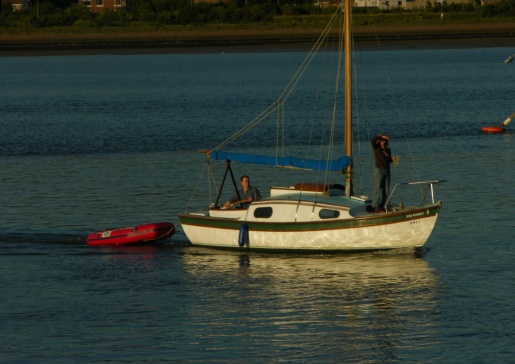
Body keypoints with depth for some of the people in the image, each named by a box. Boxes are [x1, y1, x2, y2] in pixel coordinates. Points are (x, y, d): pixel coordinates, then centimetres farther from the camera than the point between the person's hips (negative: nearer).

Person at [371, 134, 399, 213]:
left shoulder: (388, 150, 11)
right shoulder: (376, 148, -3)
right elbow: (372, 140, -21)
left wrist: (392, 159, -1)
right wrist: (381, 136, -21)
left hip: (387, 171, 6)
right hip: (379, 170, -6)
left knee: (386, 190, 5)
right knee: (377, 189, -6)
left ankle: (383, 206, 11)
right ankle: (376, 207, -5)